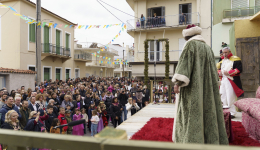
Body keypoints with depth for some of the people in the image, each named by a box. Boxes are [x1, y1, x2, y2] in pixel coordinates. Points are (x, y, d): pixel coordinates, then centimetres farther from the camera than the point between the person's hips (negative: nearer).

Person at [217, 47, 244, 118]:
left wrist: (229, 72, -18)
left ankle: (232, 113, 2)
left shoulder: (235, 59, -2)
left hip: (231, 81, -7)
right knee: (223, 97, 7)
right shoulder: (222, 61, 19)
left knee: (231, 98, -8)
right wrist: (219, 72, 2)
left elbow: (239, 69, -11)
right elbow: (218, 68, 25)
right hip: (223, 81, 7)